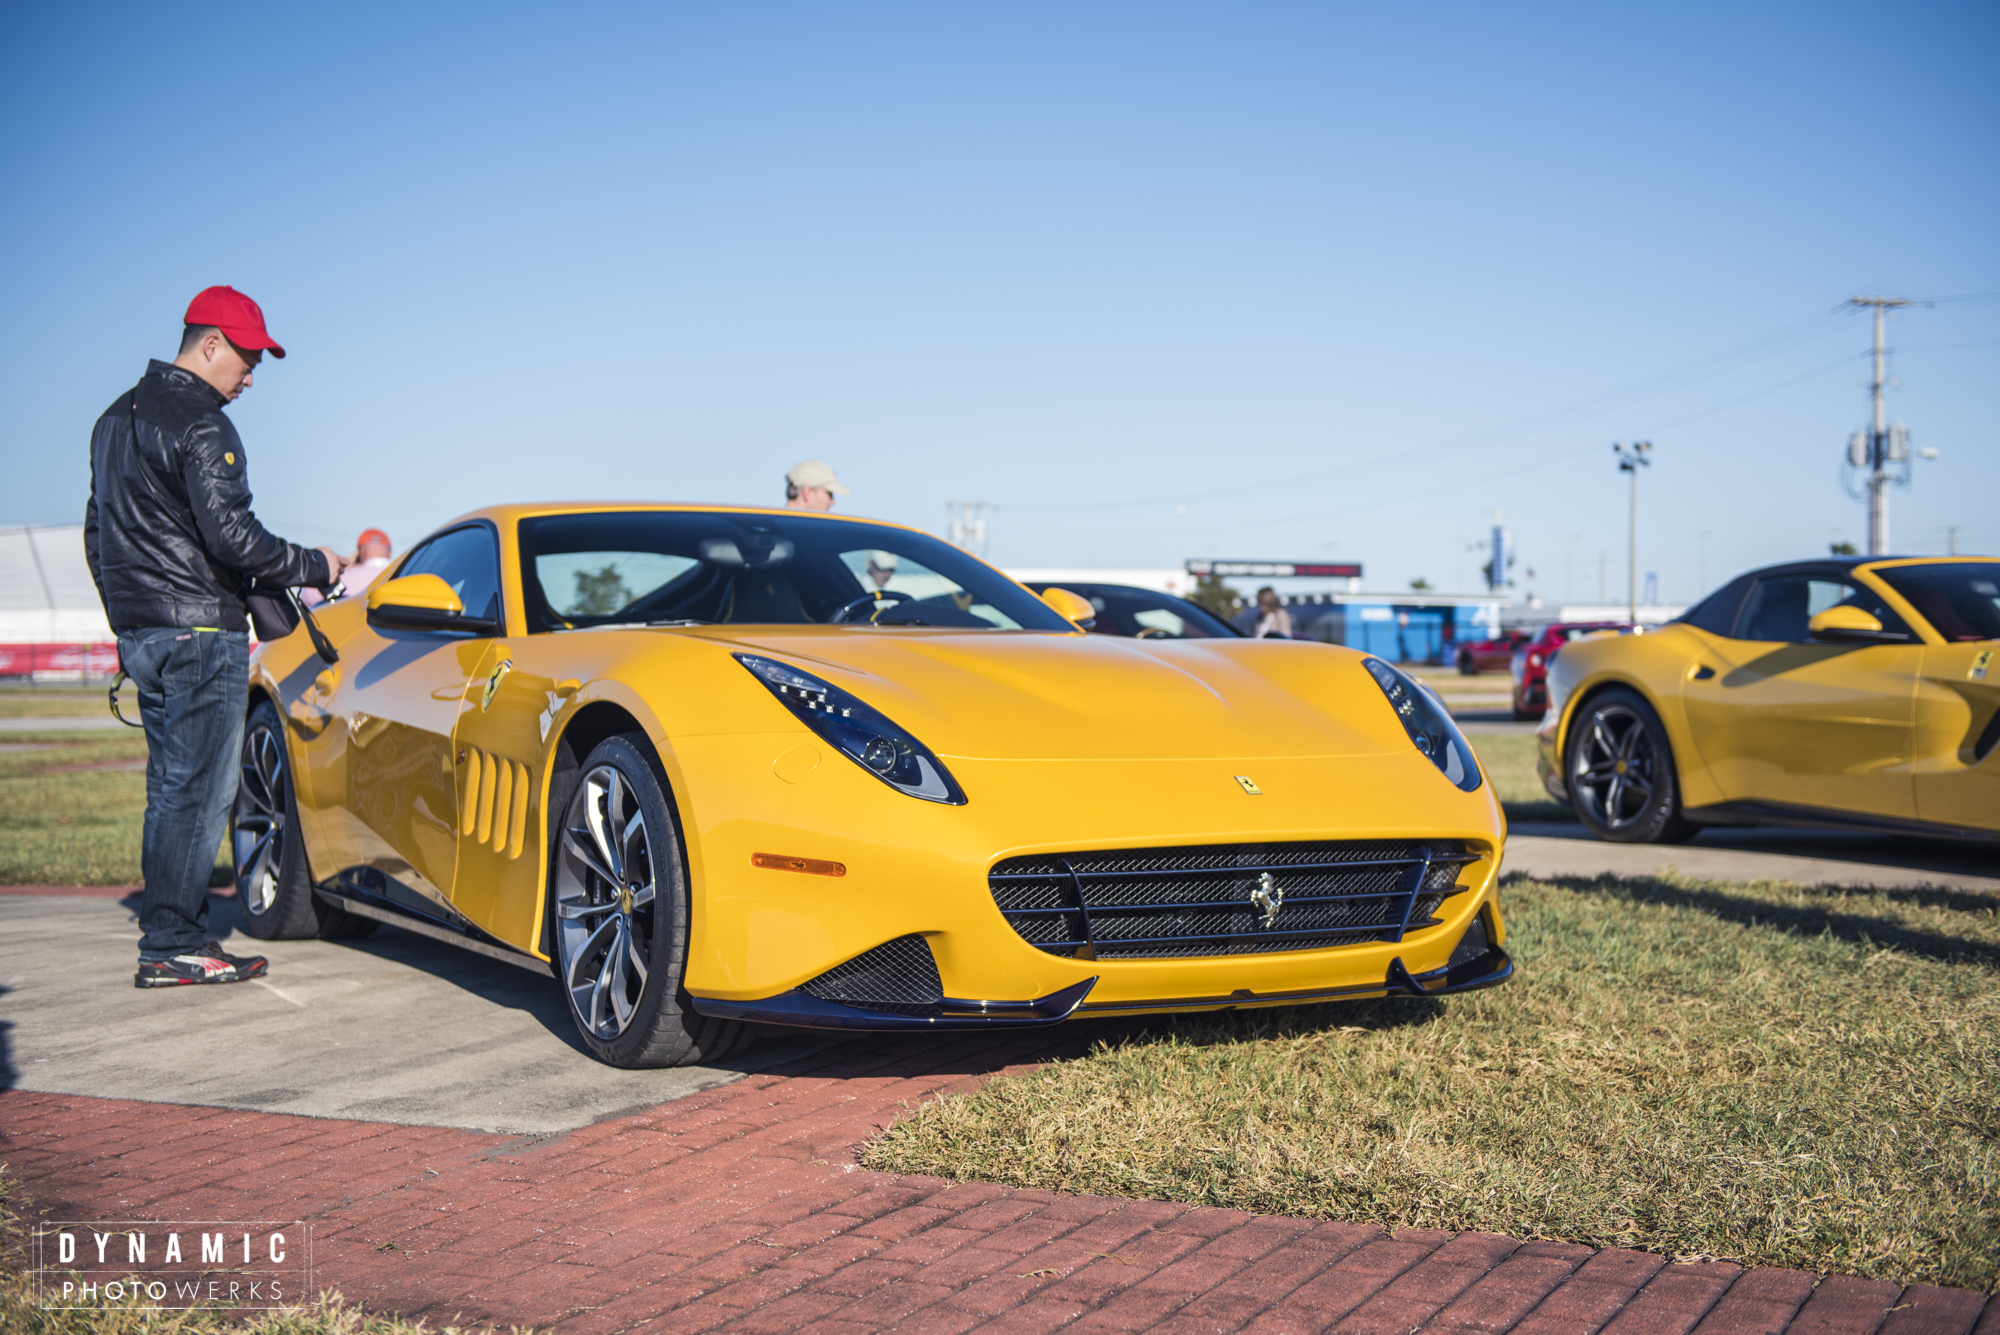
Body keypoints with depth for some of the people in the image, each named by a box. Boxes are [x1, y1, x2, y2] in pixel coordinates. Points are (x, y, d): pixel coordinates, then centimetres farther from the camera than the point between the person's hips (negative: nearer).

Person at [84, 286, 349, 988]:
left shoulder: (117, 418, 18)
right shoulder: (202, 427, -13)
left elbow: (98, 533, 23)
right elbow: (231, 535, -21)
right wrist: (314, 566, -8)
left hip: (139, 633, 10)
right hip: (201, 632, -9)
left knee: (172, 786, 13)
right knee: (198, 790, -5)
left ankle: (172, 936, 16)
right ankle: (171, 946, -4)